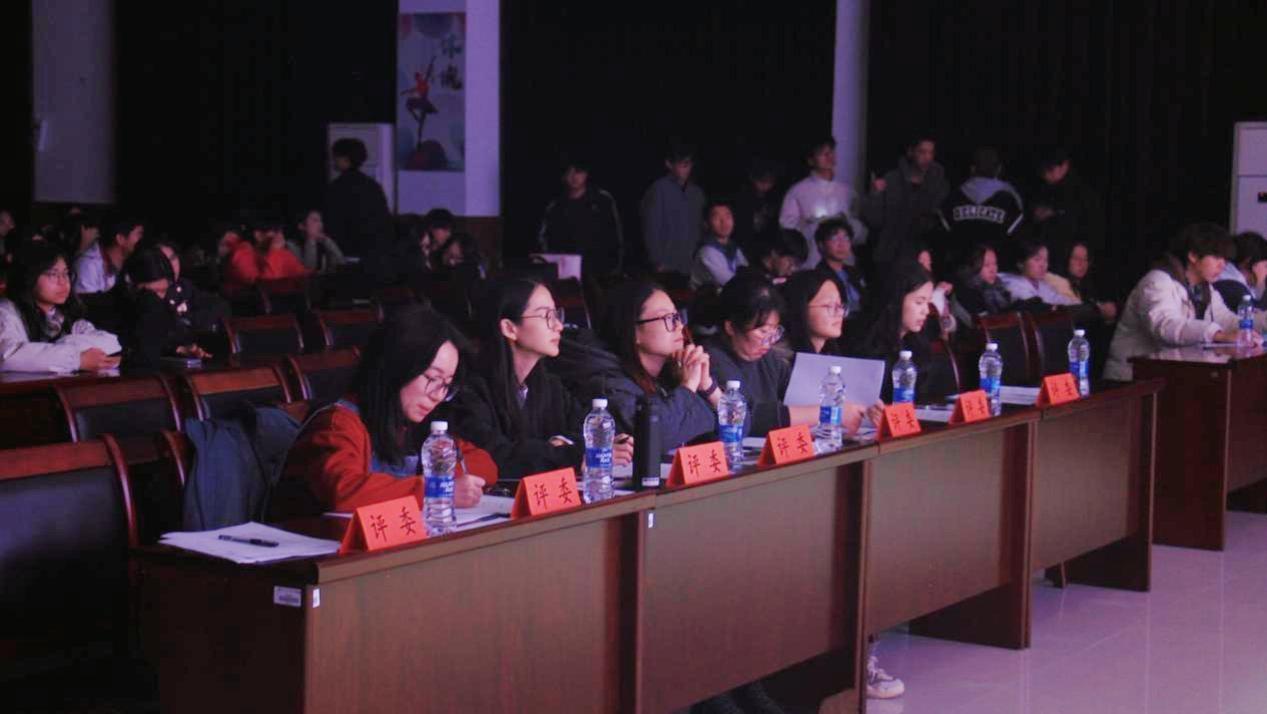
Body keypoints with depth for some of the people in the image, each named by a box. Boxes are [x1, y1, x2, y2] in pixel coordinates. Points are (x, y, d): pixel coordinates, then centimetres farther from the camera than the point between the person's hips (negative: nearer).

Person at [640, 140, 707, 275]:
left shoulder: (696, 192, 14)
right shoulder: (659, 189, -3)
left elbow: (699, 228, 16)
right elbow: (652, 228, -6)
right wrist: (658, 263, -10)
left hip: (692, 266, 5)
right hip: (668, 266, -5)